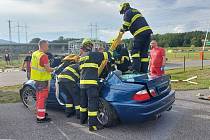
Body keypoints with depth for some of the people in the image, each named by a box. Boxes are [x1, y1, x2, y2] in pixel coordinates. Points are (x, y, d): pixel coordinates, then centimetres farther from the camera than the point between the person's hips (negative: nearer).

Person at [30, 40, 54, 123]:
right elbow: (48, 69, -21)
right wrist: (54, 69, -4)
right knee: (42, 98, -3)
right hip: (42, 79, -9)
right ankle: (41, 117, 2)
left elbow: (31, 65, 18)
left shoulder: (34, 54, 7)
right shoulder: (44, 56, -21)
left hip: (36, 79, 9)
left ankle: (39, 112, 34)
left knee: (39, 97, 20)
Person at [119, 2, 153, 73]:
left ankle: (136, 68, -19)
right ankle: (144, 70, 4)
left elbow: (125, 26, -1)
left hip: (140, 33, -8)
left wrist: (122, 29, 20)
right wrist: (126, 28, 32)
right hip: (148, 31, 8)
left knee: (135, 51, -9)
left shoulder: (128, 12, 5)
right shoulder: (136, 11, 31)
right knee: (144, 52, 6)